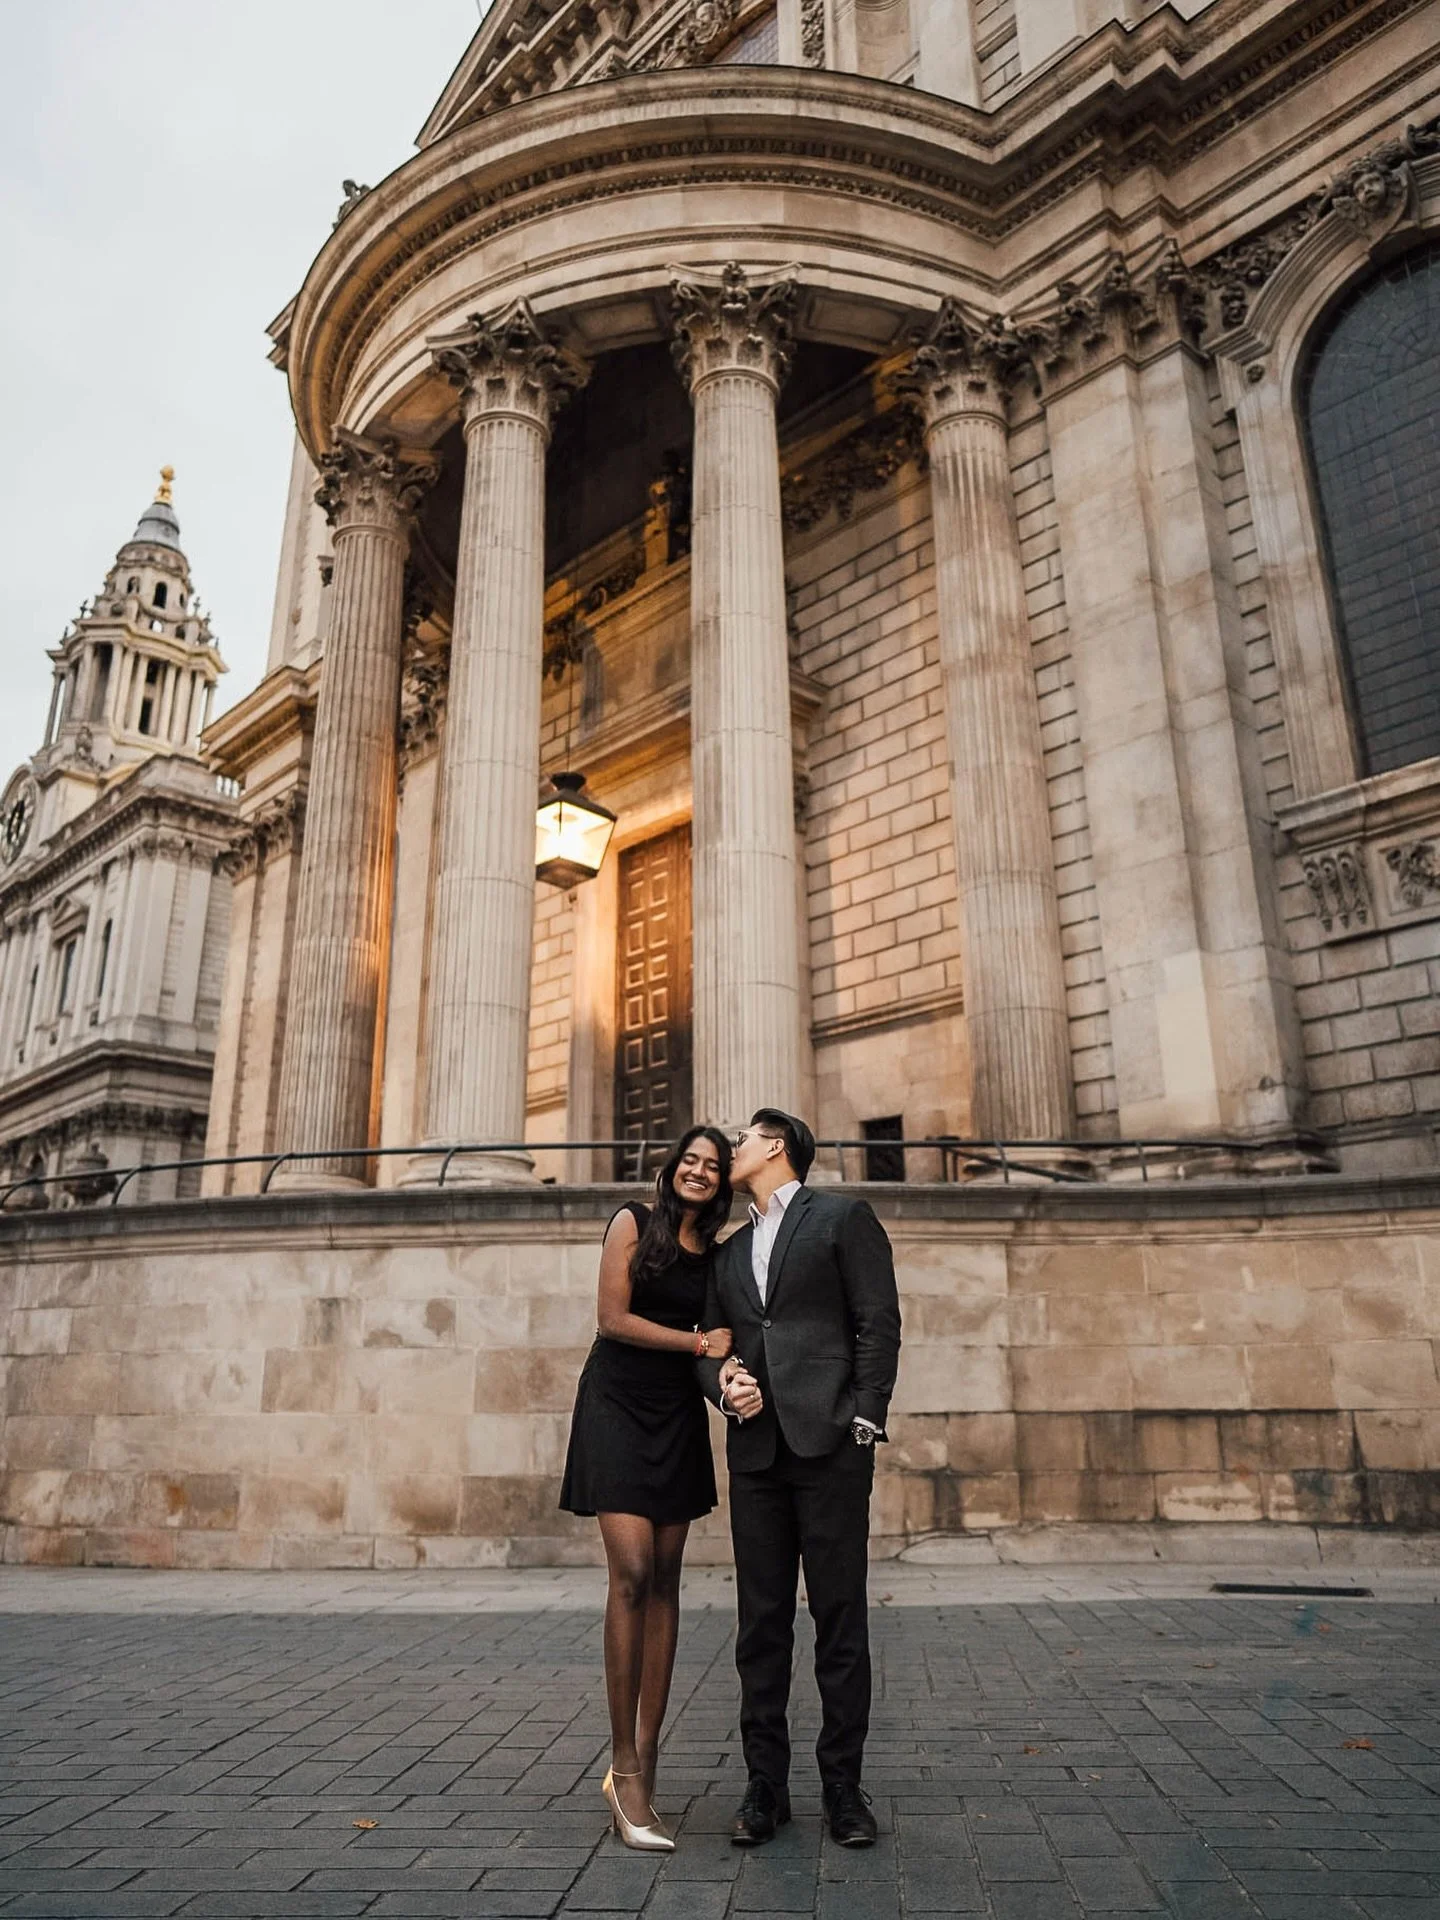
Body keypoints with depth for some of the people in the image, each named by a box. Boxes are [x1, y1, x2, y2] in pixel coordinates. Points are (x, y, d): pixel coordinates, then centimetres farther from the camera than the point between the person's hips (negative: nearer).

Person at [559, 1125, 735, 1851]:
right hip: (619, 1408, -5)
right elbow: (613, 1318, -8)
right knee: (631, 1575, -13)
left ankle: (643, 1769, 10)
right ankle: (624, 1769, -2)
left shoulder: (715, 1254, 11)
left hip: (678, 1421, 5)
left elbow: (718, 1341, 13)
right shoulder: (634, 1222, -2)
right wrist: (697, 1342, -7)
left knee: (664, 1582, 3)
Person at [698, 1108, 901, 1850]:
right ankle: (765, 1783, 19)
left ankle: (843, 1783, 15)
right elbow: (710, 1344, 19)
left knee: (839, 1619, 2)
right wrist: (724, 1384, -3)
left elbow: (879, 1321, -3)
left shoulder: (842, 1218, 4)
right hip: (756, 1451, 5)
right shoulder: (729, 1252, 21)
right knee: (761, 1623, 8)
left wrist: (864, 1421, -10)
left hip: (829, 1445, -5)